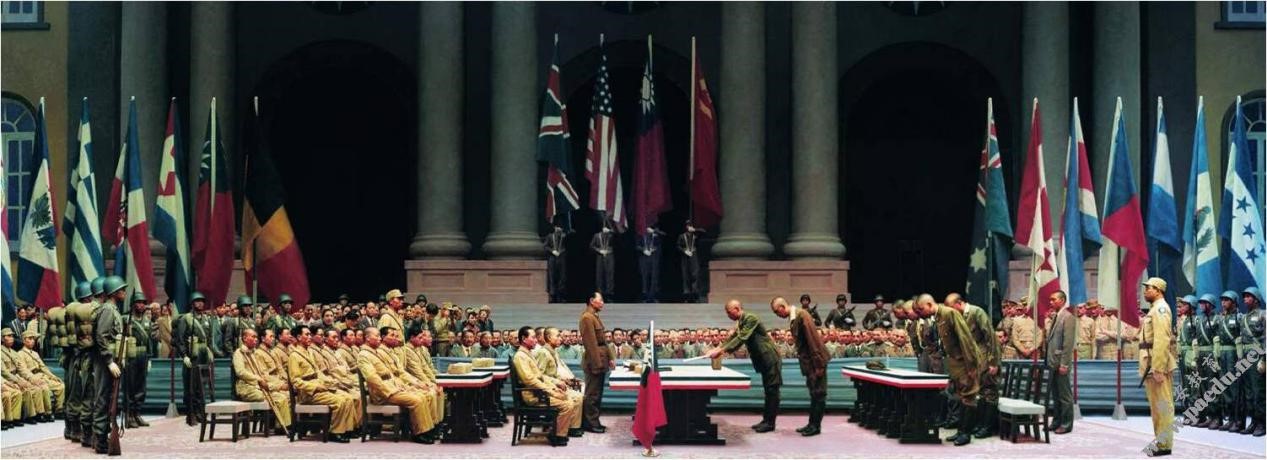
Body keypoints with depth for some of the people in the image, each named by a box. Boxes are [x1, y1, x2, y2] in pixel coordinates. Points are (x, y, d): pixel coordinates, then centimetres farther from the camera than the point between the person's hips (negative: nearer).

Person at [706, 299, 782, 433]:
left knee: (771, 390, -5)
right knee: (768, 391, 13)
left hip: (770, 359, -10)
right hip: (764, 360, 10)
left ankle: (770, 422, -4)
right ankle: (766, 420, 16)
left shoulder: (751, 319, -18)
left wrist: (721, 350, -28)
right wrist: (717, 349, -4)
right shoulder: (740, 323, 12)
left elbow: (741, 338, -26)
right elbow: (733, 338, 11)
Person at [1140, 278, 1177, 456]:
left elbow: (1161, 340, -21)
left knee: (1162, 405, -6)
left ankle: (1164, 444, -4)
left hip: (1158, 365, -10)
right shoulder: (1153, 309, 19)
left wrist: (1158, 368, -25)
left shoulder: (1160, 308, -12)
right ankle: (1159, 440, 22)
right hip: (1150, 365, 10)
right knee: (1156, 405, 15)